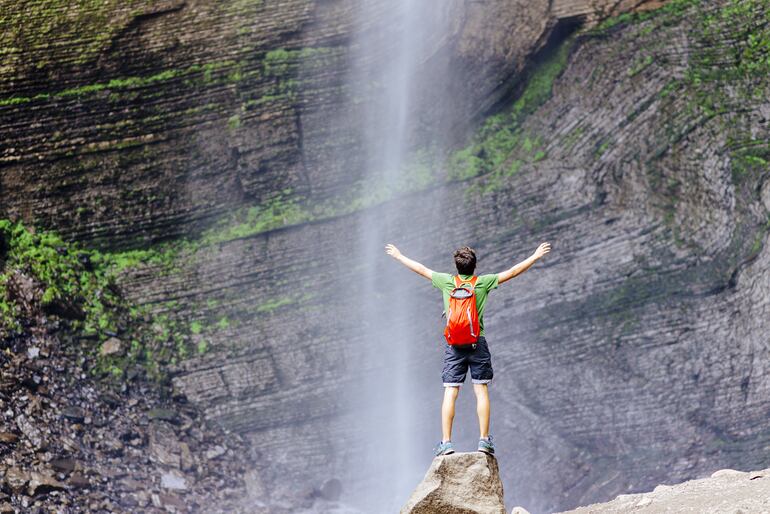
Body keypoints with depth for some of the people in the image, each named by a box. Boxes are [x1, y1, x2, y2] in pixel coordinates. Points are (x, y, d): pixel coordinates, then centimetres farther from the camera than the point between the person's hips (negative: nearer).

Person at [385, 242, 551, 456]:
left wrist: (398, 256, 30)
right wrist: (536, 256, 17)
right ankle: (484, 440, -3)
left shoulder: (447, 282, 4)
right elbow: (512, 272, 7)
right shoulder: (483, 282, 1)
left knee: (450, 393, -2)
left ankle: (446, 442, -7)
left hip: (453, 344, 1)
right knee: (481, 391, 2)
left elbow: (421, 269, 16)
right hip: (477, 343, -1)